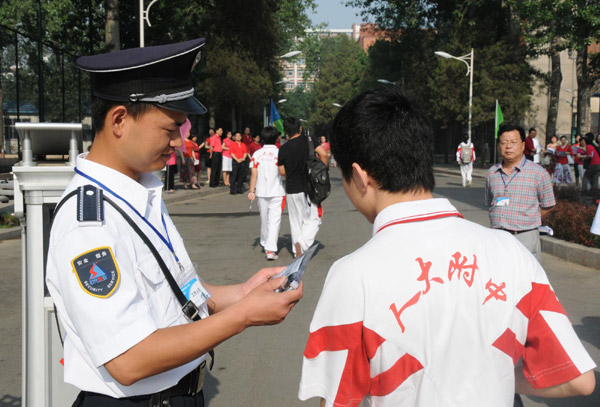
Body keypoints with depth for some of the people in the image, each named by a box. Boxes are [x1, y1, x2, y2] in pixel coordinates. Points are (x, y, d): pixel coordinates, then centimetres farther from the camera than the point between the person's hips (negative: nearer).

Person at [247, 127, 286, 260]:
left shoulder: (256, 154, 0)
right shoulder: (279, 153, -8)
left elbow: (254, 174, 0)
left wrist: (252, 191, 4)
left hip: (261, 191, 3)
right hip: (276, 192, -3)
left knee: (264, 219, 17)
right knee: (274, 220, -4)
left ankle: (265, 245, 31)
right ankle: (271, 250, -13)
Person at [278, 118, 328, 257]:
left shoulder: (283, 149, -1)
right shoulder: (309, 140, -6)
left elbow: (282, 172, 3)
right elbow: (323, 154, -17)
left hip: (291, 190, 2)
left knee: (296, 222, 13)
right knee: (313, 220, 6)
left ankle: (297, 252, 17)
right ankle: (302, 242, -18)